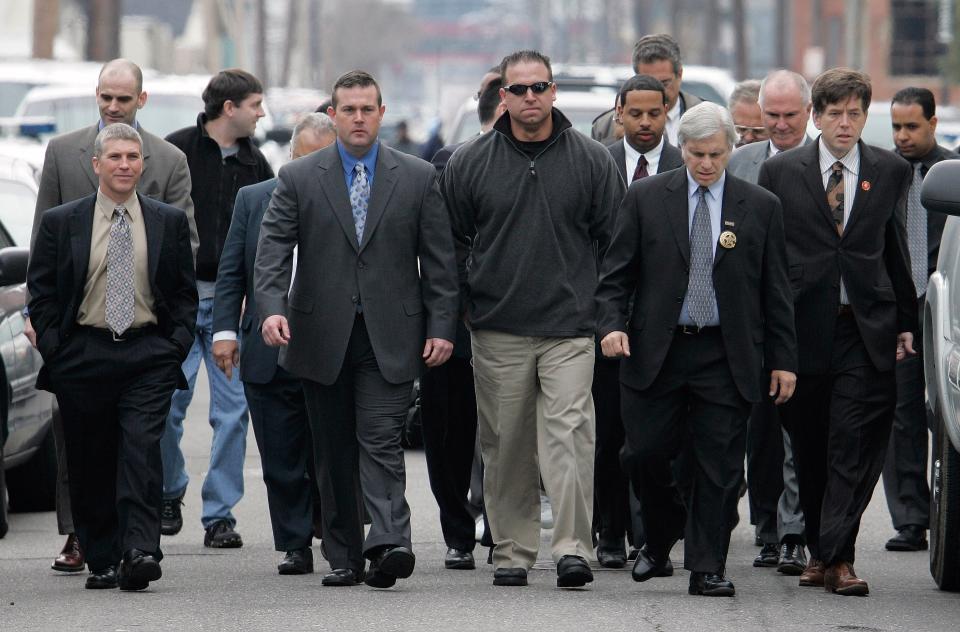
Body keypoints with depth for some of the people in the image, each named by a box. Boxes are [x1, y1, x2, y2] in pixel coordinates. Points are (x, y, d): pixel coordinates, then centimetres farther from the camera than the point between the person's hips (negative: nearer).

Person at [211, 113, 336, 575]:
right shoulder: (253, 200, 9)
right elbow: (231, 273, 9)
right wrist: (225, 330, -1)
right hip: (269, 357, 2)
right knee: (282, 462, 5)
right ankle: (295, 547, 12)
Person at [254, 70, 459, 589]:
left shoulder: (419, 178, 6)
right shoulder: (298, 179, 5)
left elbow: (440, 260, 6)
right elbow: (272, 250, -3)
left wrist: (441, 327, -1)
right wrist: (271, 308, -19)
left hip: (389, 337, -2)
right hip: (322, 338, 2)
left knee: (382, 441, -13)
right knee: (333, 453, 6)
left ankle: (389, 542, -24)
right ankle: (344, 558, 12)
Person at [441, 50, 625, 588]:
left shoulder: (592, 161, 3)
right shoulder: (470, 164, 5)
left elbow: (615, 241, 7)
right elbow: (452, 241, 12)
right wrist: (463, 307, 7)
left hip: (570, 328, -2)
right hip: (497, 331, 2)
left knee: (569, 435, -13)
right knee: (506, 444, 6)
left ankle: (573, 548, -14)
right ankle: (513, 552, 15)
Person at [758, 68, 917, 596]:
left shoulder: (891, 171, 7)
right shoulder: (780, 172, 5)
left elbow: (897, 250, 13)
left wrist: (906, 322, 11)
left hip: (867, 331, -1)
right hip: (802, 328, 1)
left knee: (855, 447, -9)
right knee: (809, 447, 7)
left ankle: (838, 557, -10)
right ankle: (819, 549, 21)